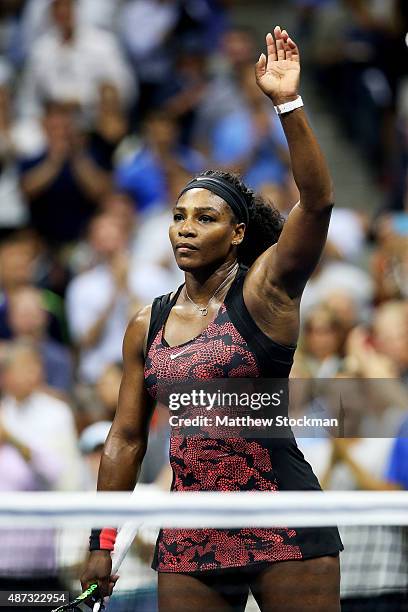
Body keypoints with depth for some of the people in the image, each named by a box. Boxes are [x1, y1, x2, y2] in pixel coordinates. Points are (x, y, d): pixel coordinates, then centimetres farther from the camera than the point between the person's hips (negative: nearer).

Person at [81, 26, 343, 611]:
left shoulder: (264, 291, -2)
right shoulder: (146, 326, 11)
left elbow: (317, 202, -17)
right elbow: (126, 439, 15)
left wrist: (288, 103, -26)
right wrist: (102, 542, 12)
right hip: (188, 541, 4)